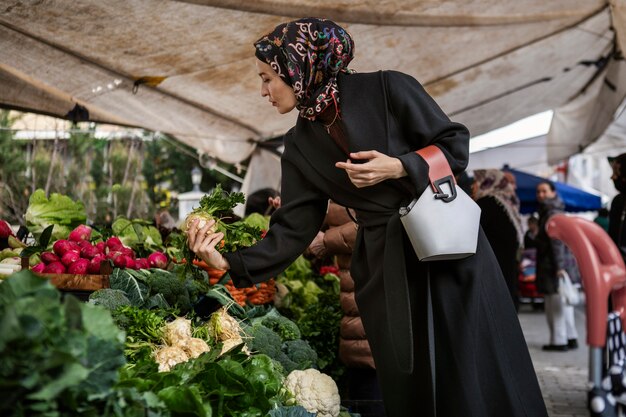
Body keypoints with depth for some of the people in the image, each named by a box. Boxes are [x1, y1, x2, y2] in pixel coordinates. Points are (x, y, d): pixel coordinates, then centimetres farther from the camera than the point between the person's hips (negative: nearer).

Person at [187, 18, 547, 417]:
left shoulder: (387, 89, -6)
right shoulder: (301, 146, 7)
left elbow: (457, 143, -4)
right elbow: (293, 230, 4)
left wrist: (398, 167, -18)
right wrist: (229, 263, -6)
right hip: (383, 271, 4)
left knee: (482, 379, -1)